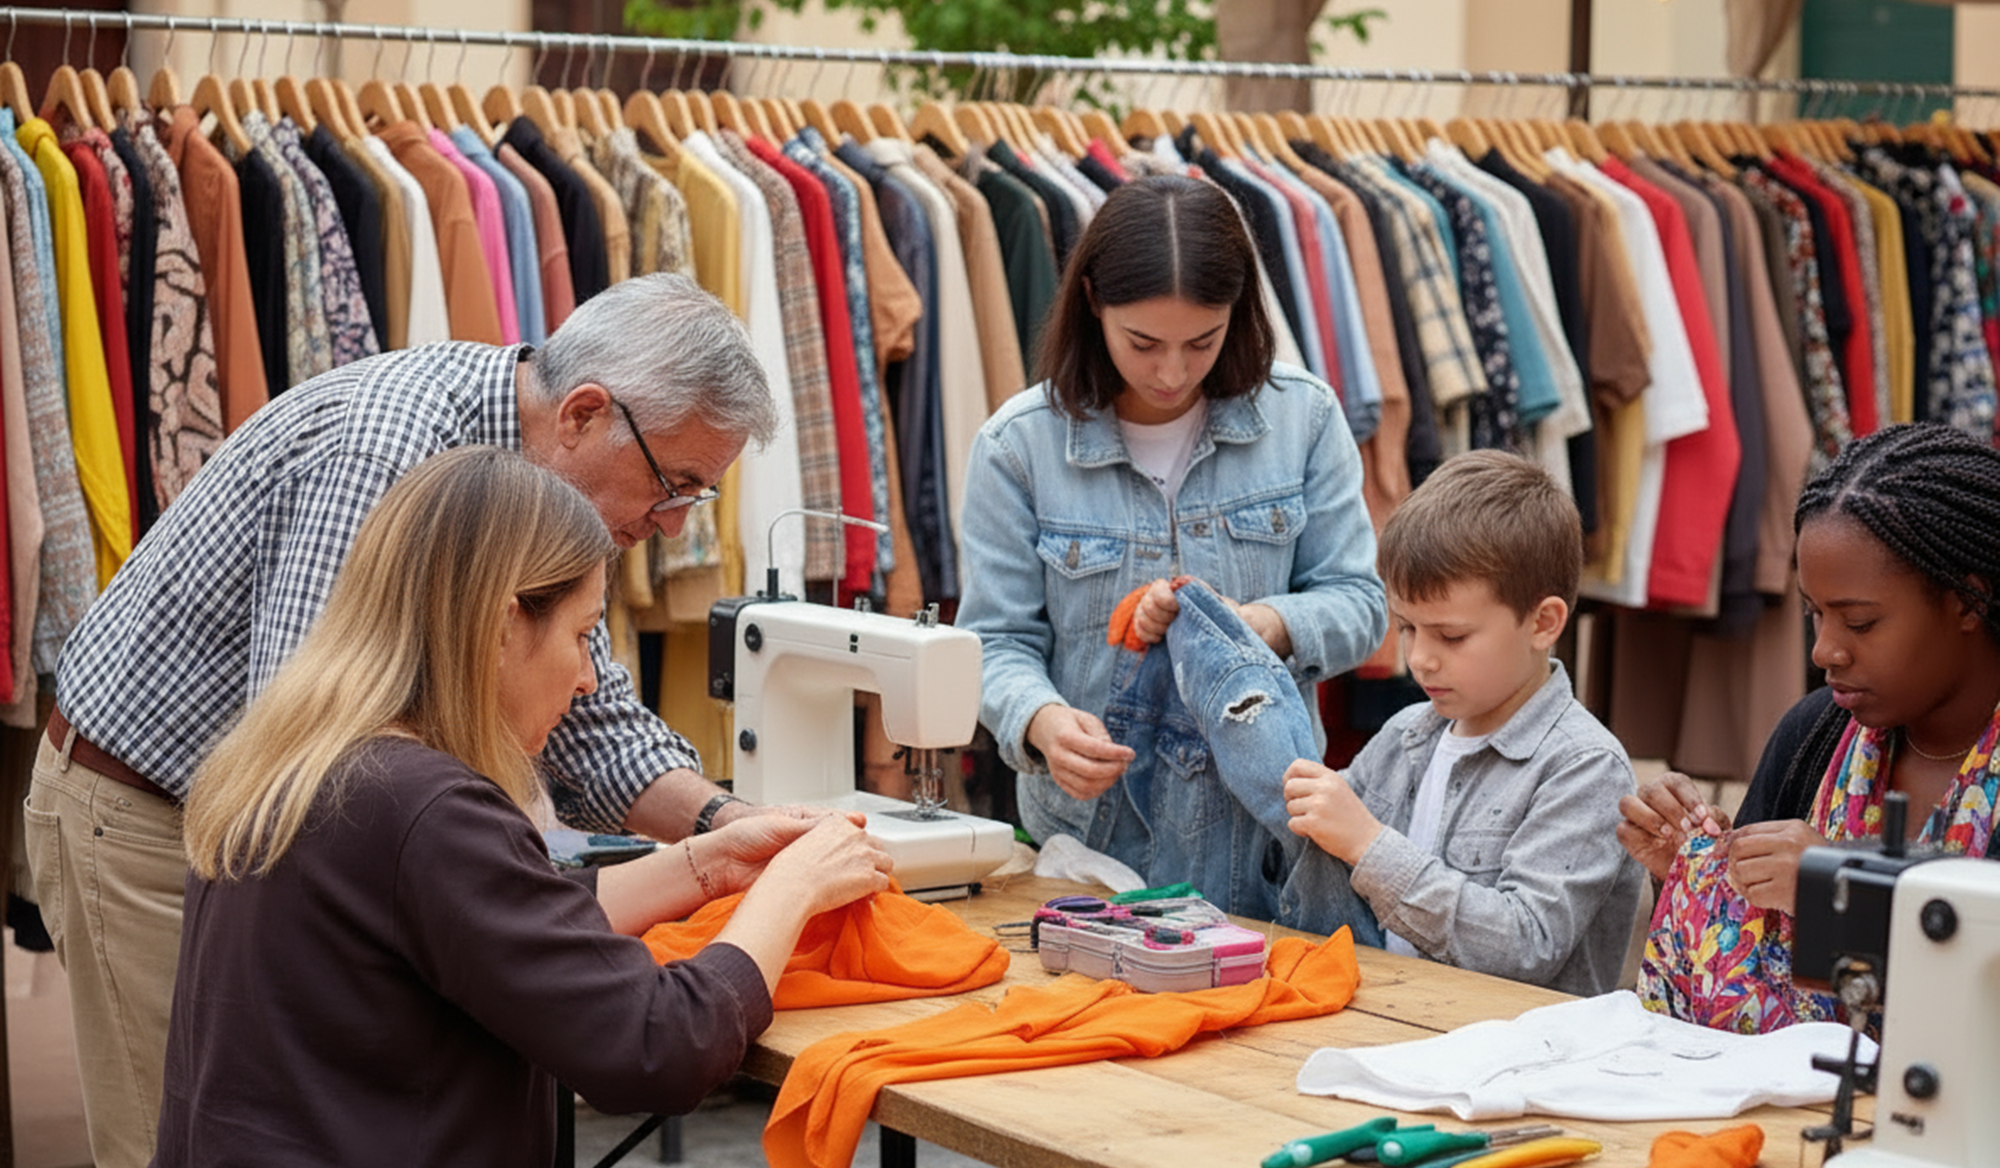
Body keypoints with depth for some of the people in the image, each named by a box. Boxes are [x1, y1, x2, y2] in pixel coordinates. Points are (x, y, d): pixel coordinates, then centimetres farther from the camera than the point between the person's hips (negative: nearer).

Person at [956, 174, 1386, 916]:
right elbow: (998, 642, -1)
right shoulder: (1019, 446, -2)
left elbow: (1357, 604, 3)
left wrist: (1258, 625, -18)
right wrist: (1043, 721, -23)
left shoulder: (1303, 417, 2)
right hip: (1092, 827, -1)